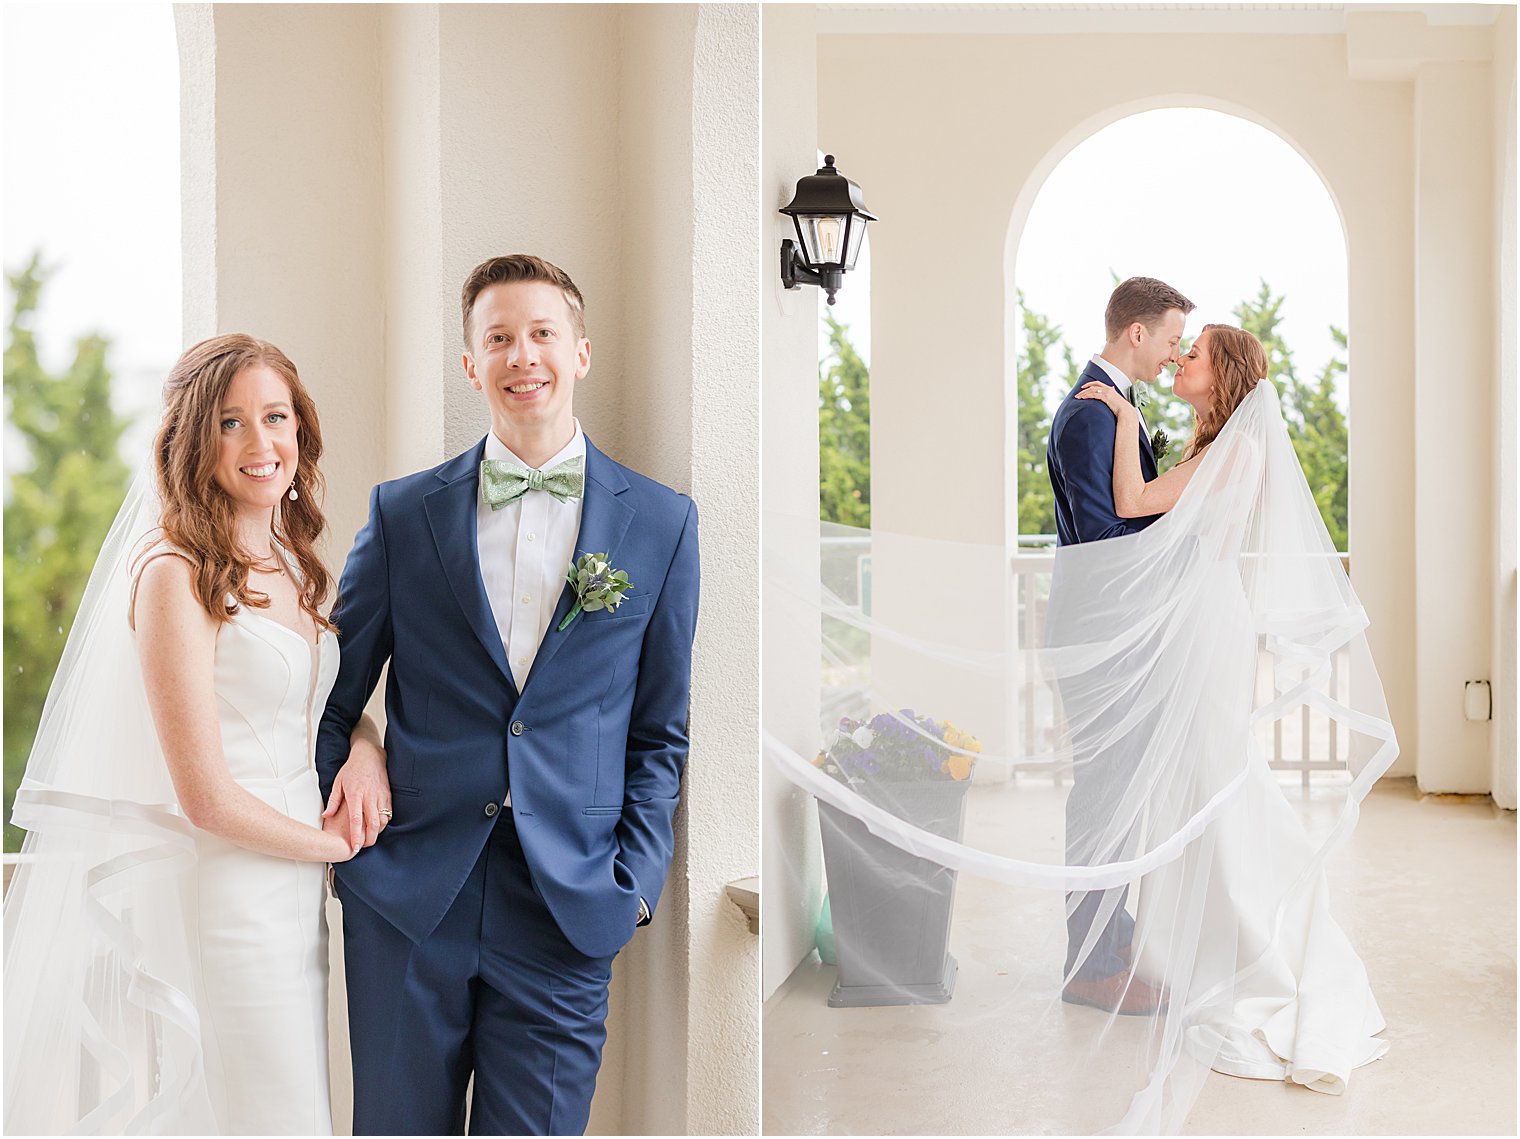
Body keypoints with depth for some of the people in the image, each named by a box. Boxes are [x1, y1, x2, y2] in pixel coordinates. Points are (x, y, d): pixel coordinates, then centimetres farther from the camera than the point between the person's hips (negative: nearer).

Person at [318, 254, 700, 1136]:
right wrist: (334, 826, -2)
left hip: (567, 909, 0)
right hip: (407, 897, 1)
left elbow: (660, 731, 7)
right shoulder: (403, 512, 5)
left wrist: (635, 882, -1)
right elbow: (334, 690, 11)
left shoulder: (661, 523, 4)